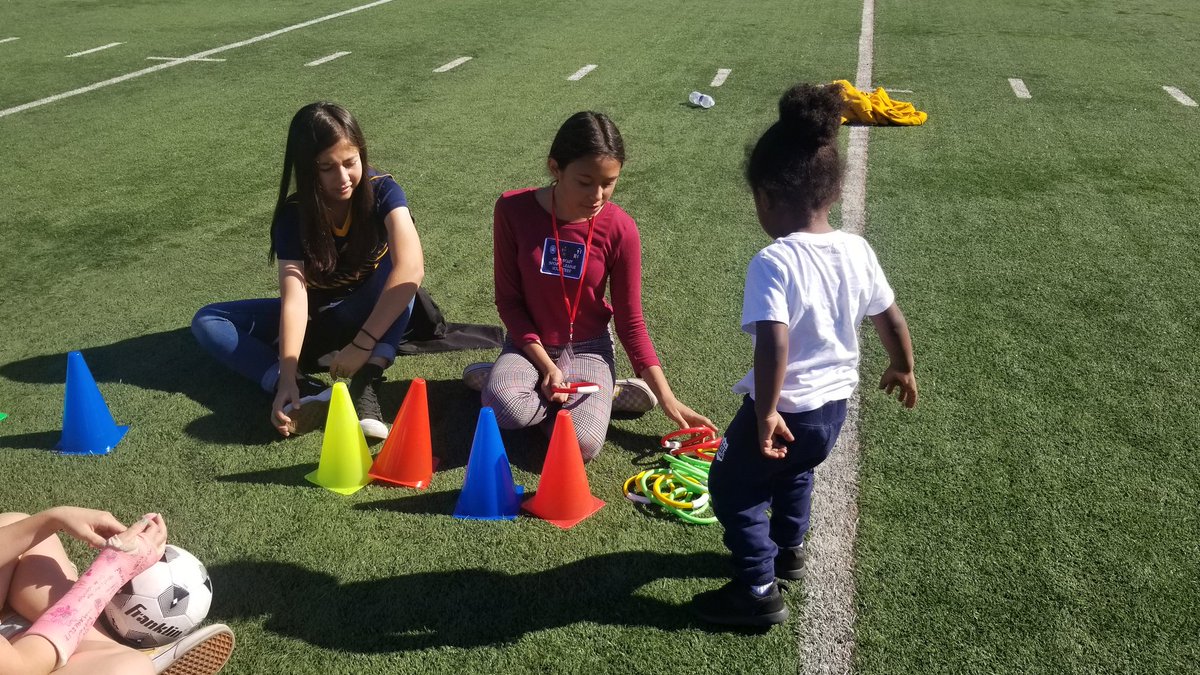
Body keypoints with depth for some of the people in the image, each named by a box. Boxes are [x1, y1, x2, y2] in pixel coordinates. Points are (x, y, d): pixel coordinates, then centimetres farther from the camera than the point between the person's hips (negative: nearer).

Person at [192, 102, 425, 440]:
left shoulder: (382, 192, -22)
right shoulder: (293, 215, -19)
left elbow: (411, 268, -37)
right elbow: (294, 297, -30)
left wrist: (363, 344, -42)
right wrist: (288, 379, -43)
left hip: (370, 311, -2)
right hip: (315, 316, 2)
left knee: (396, 263, -32)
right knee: (207, 322, -16)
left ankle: (365, 385, -38)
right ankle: (309, 392, -37)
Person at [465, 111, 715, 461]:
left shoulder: (620, 229, -14)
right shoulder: (513, 209, -15)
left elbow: (630, 321, -5)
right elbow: (508, 299, -7)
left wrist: (667, 399, -9)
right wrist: (545, 365, -18)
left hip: (588, 348, -2)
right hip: (530, 344, 2)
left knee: (581, 445, -28)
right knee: (503, 407, -33)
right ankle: (606, 395, -7)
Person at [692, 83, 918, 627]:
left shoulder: (772, 263, -25)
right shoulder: (857, 251, -5)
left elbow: (773, 344, -32)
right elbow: (891, 320, 6)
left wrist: (766, 414, -24)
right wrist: (903, 369, 23)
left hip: (784, 409, -7)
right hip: (835, 404, 7)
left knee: (732, 487, 15)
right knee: (795, 470, 34)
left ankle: (759, 591, 19)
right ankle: (788, 550, 51)